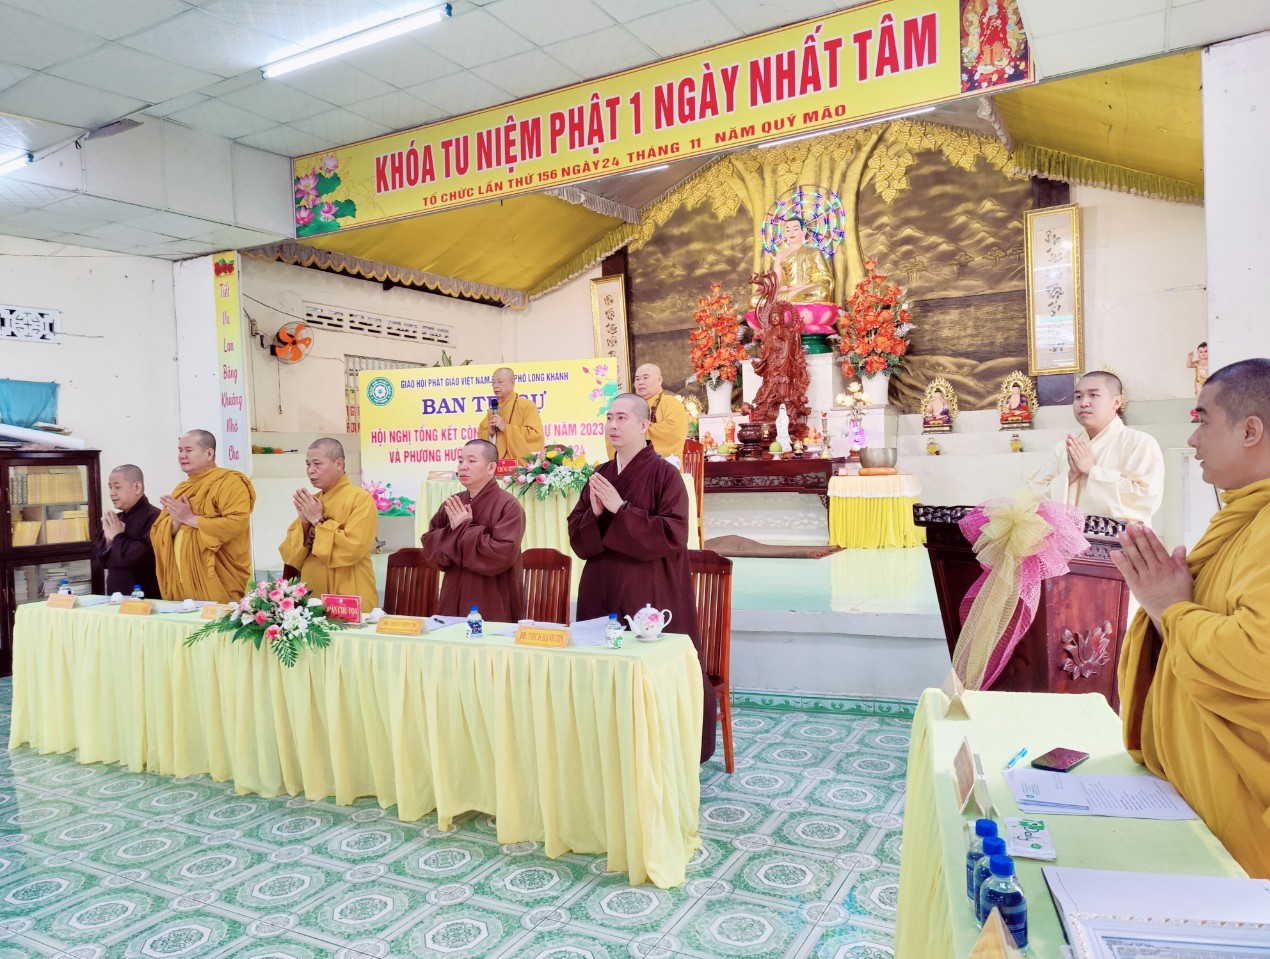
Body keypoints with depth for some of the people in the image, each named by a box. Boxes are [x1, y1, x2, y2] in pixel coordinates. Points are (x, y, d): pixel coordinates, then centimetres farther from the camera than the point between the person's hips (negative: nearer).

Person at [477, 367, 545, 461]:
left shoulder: (526, 405, -4)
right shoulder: (493, 408, 15)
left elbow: (535, 434, -15)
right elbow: (481, 434, 18)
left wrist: (506, 427, -16)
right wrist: (490, 432, -5)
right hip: (496, 463, 5)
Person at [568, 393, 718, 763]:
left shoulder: (664, 474, -9)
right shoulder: (600, 476, 9)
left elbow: (673, 536, -18)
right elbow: (576, 537, 8)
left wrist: (621, 510, -20)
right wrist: (596, 513, -12)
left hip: (650, 594, -6)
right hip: (602, 592, 6)